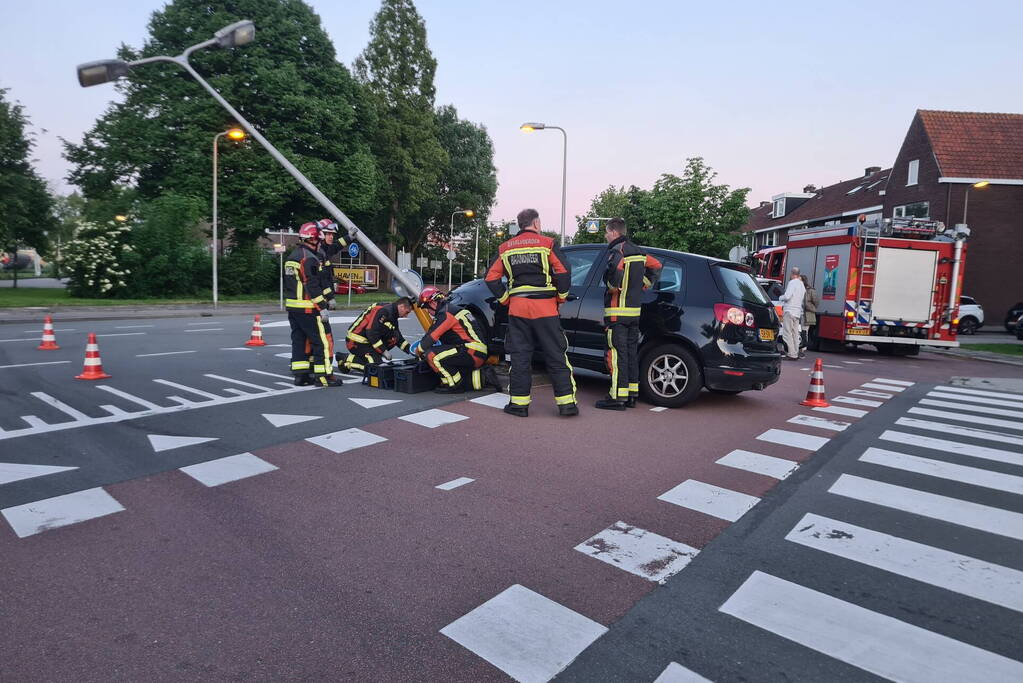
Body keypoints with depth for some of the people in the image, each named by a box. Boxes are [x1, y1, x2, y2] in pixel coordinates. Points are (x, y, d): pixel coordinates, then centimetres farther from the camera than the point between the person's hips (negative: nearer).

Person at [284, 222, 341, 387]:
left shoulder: (291, 256, 16)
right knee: (322, 341, -4)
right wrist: (322, 307, -17)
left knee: (299, 339, 12)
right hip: (307, 308, -10)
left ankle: (300, 374, 16)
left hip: (292, 306, 10)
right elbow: (312, 285, -20)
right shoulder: (309, 258, -15)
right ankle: (323, 375, -3)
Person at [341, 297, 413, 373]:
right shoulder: (384, 311, -19)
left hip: (366, 340, 10)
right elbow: (371, 333, -25)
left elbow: (399, 338, 18)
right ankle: (346, 361, -6)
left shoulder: (392, 314, 12)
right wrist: (384, 351, -19)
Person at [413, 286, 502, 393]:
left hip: (472, 353, -10)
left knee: (431, 354, -16)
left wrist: (419, 350, 6)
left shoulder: (446, 314, -11)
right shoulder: (452, 309, 21)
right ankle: (483, 377, 13)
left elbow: (431, 337, -12)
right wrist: (421, 343, 24)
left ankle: (454, 385, -10)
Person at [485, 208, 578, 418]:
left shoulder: (505, 248, 11)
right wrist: (561, 297, 5)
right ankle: (566, 403, 5)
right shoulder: (547, 244, 0)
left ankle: (519, 403, 10)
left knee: (520, 356, 9)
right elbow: (563, 272, -8)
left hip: (517, 308, 3)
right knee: (556, 356, 3)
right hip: (545, 308, -2)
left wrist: (506, 299, 13)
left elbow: (491, 278, 6)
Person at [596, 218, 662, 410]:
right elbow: (656, 266, 27)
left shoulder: (617, 250, -11)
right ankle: (632, 394, 18)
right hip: (635, 310, 9)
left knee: (617, 353, -7)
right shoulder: (637, 251, 16)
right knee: (631, 352, 12)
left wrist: (613, 287, -15)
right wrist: (644, 284, 22)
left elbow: (615, 270, -32)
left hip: (618, 311, -9)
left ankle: (618, 397, -6)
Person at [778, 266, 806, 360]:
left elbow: (787, 296, -19)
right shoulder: (802, 284, 18)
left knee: (787, 333, -8)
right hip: (797, 312, 9)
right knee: (795, 333, 12)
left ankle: (791, 354, -11)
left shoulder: (792, 283, -10)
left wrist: (780, 298, 1)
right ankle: (796, 353, 14)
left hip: (789, 311, -9)